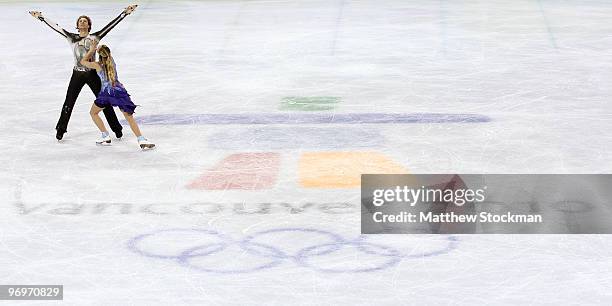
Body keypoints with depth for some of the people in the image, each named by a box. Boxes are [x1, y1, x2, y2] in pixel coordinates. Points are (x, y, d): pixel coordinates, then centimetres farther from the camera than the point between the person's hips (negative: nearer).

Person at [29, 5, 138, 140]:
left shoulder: (95, 37, -1)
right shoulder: (72, 38, 3)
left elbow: (111, 24, -5)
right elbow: (56, 27, 4)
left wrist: (125, 13, -8)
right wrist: (41, 17, 4)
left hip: (92, 74, -1)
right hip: (77, 75, 1)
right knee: (68, 103, 3)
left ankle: (117, 129, 12)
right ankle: (60, 130, 16)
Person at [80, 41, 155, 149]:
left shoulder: (97, 65, 0)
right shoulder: (111, 61, 10)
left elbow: (83, 61, 16)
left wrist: (92, 49, 17)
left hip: (107, 92, -3)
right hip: (120, 90, 3)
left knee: (93, 113, 22)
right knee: (129, 117, 2)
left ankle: (105, 136, 16)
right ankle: (141, 140, -13)